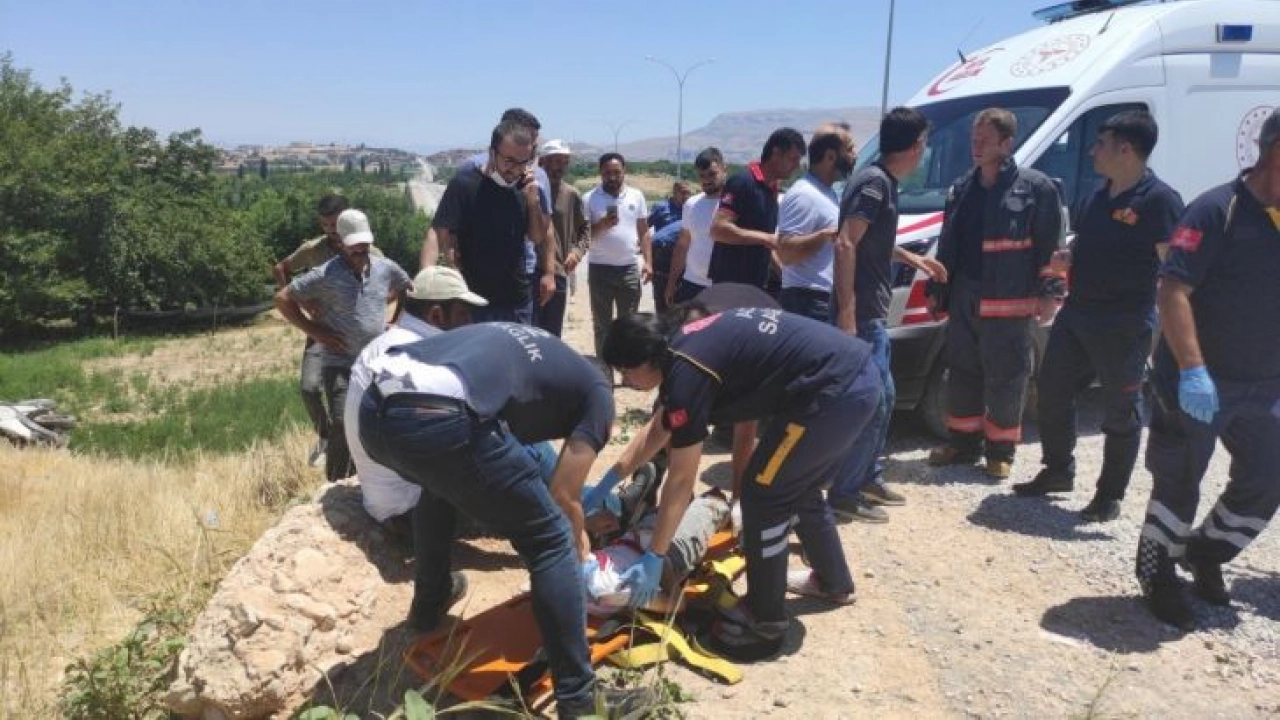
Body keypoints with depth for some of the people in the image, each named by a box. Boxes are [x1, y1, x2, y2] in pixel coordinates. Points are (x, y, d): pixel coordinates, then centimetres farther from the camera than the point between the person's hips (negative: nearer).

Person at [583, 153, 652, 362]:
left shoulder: (636, 196, 5)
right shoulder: (590, 198, -3)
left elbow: (643, 232, 10)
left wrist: (648, 262, 2)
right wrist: (603, 224, -21)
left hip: (629, 269, 2)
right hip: (600, 269, -2)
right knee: (602, 325, 6)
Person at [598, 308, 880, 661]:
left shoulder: (685, 374, -15)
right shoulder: (683, 347, 13)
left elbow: (680, 480, -11)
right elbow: (656, 430, 24)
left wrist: (654, 558, -4)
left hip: (834, 392, -10)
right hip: (856, 378, 10)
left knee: (762, 495, 0)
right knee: (798, 487, 25)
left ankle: (765, 620, 15)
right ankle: (834, 581, 45)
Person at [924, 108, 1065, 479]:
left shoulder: (1035, 187, -5)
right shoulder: (961, 189, 12)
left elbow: (1052, 246, -6)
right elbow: (947, 246, 16)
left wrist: (1050, 293, -11)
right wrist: (936, 290, 15)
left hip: (1009, 303, -5)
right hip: (964, 299, 6)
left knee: (1005, 379, 3)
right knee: (962, 373, 12)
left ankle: (1000, 450, 15)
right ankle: (964, 442, 24)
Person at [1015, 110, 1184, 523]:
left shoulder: (1159, 200, -13)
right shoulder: (1098, 195, 11)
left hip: (1124, 325, -8)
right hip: (1075, 314, 8)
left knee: (1120, 412, 5)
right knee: (1051, 392, 14)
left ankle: (1110, 496, 17)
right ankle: (1058, 471, 31)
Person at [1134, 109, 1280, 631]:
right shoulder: (1218, 210, -15)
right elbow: (1172, 290, -22)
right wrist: (1193, 370, -30)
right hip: (1199, 382, -7)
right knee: (1178, 486, 4)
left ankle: (1204, 554, 36)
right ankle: (1158, 577, 22)